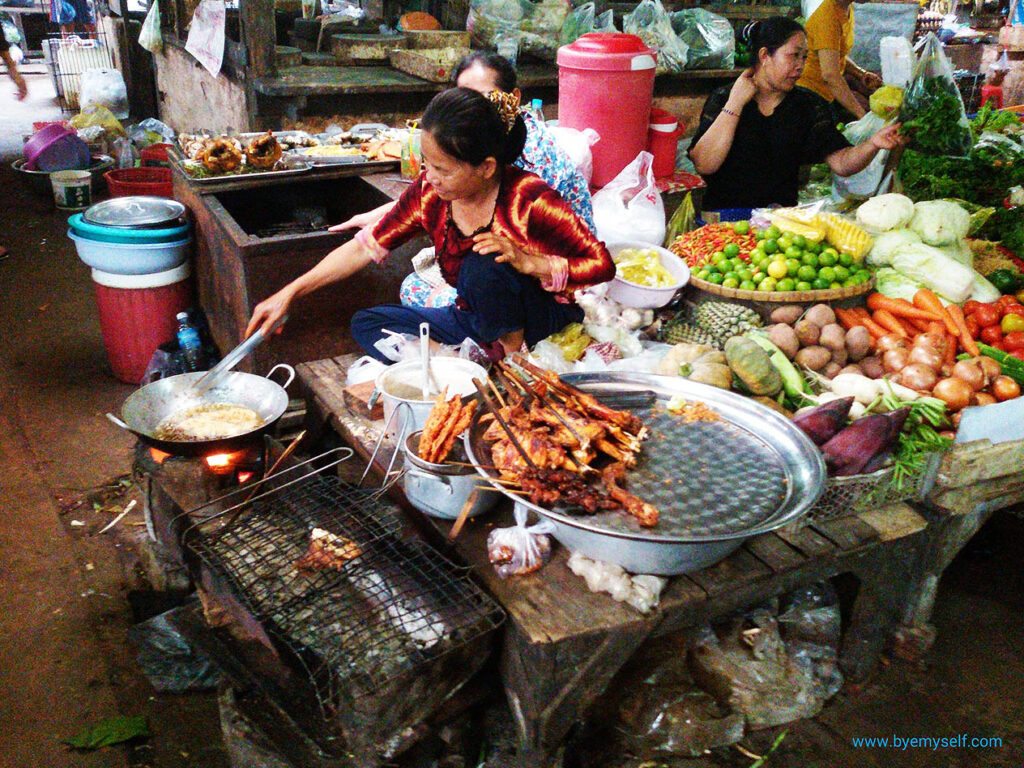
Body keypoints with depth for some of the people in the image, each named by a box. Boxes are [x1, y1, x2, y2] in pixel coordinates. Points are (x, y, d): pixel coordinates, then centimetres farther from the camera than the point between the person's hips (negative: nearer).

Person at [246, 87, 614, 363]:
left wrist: (527, 262, -30)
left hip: (541, 321, -6)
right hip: (476, 319, 7)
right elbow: (366, 247, -1)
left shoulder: (529, 199, -25)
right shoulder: (429, 191, -10)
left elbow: (601, 264, -19)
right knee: (366, 324, -4)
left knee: (483, 268, -35)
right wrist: (290, 293, -4)